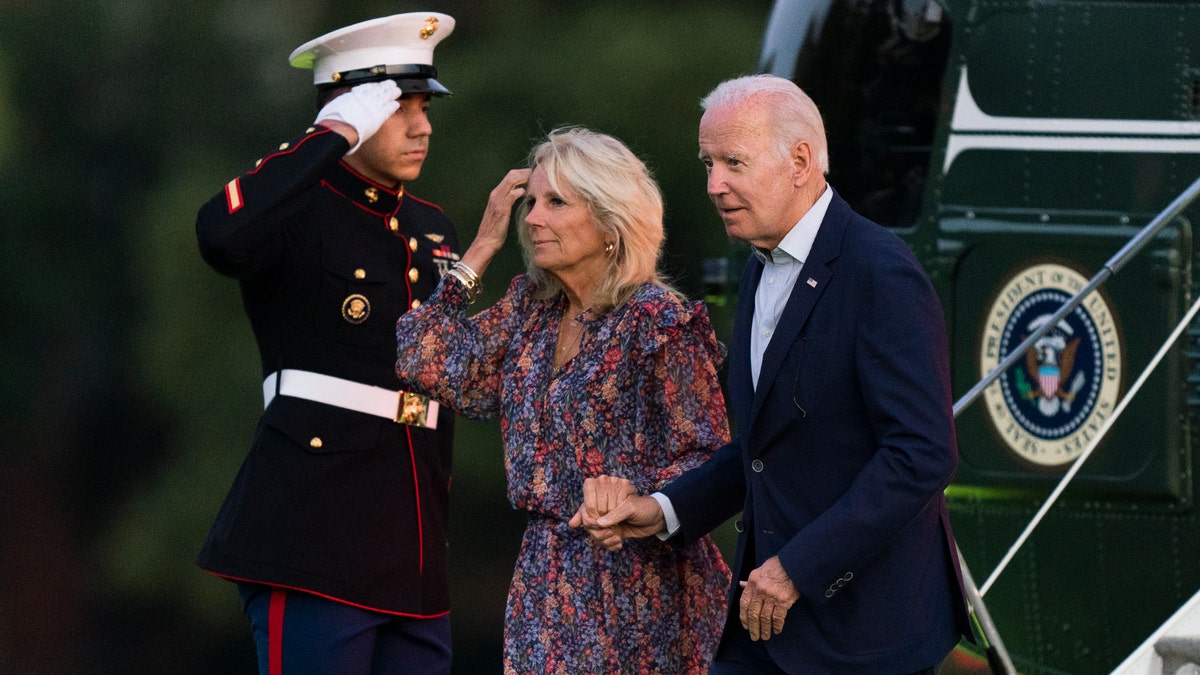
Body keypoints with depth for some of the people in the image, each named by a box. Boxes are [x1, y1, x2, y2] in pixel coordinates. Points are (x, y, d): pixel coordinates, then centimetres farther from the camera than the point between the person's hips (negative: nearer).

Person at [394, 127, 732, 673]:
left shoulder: (658, 322, -12)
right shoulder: (530, 309, 9)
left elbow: (705, 459, -12)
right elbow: (422, 364, 1)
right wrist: (483, 246, 4)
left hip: (635, 582, -6)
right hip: (546, 581, 6)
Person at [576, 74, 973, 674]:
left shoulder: (881, 274, -15)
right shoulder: (762, 274, 14)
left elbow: (922, 453, -22)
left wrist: (798, 568, -21)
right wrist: (665, 511, 8)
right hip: (767, 615, 8)